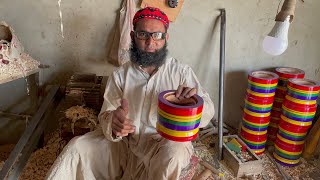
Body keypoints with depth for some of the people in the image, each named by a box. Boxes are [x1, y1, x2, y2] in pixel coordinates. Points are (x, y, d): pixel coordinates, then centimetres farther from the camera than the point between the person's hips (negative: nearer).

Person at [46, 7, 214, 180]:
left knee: (173, 153, -35)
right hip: (124, 142, 2)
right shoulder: (120, 75, 2)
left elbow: (207, 113, -6)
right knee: (77, 147, -15)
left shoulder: (182, 72, -4)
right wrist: (113, 124, -29)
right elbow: (106, 116, -3)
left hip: (166, 144, -1)